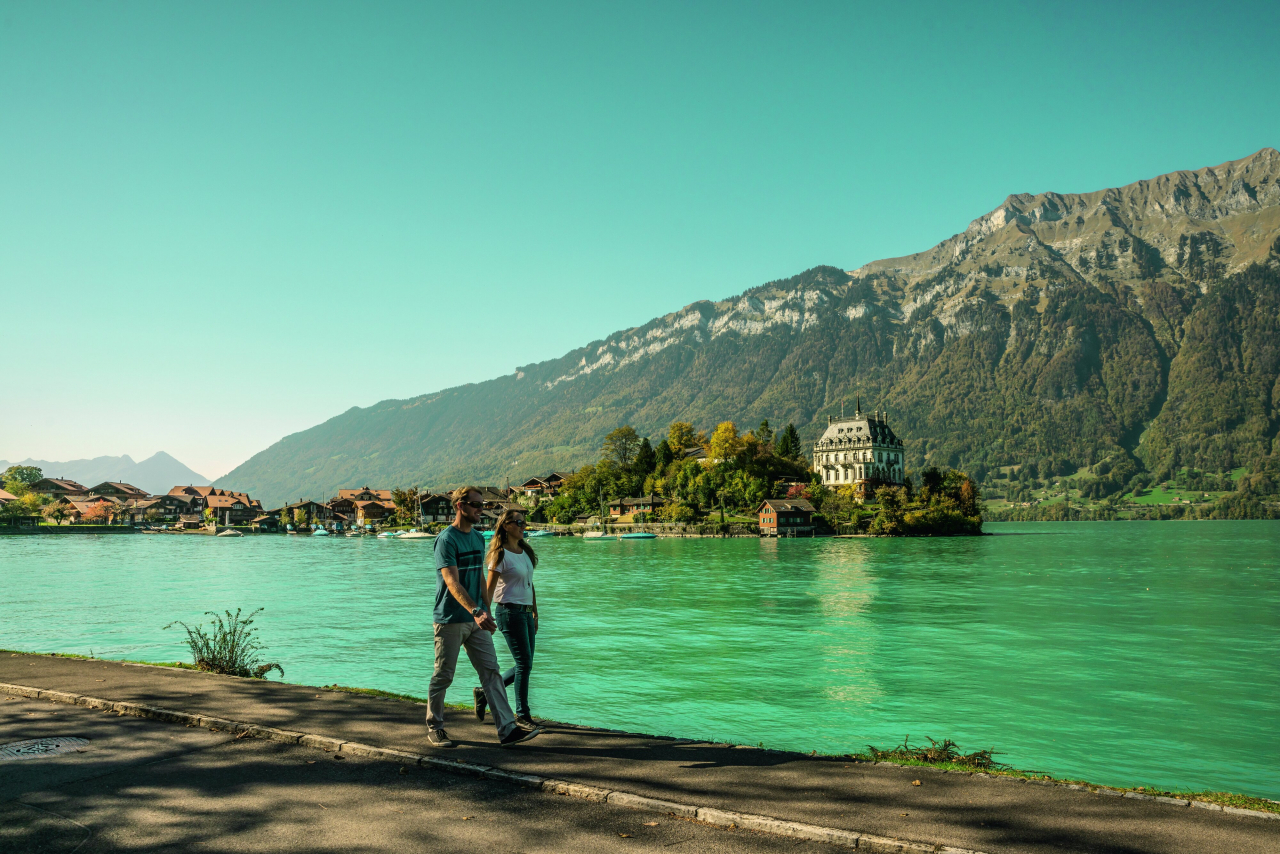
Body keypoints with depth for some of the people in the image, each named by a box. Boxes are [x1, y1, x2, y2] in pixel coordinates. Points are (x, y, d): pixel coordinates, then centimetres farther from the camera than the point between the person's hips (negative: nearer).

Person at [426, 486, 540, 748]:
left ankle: (507, 730, -1)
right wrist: (476, 612, -34)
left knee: (491, 672, 1)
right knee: (443, 676, 4)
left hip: (476, 620, 7)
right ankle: (434, 728, 22)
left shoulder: (478, 538, 11)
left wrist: (487, 612, 16)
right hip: (450, 620, -7)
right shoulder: (447, 539, -14)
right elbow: (453, 583, -23)